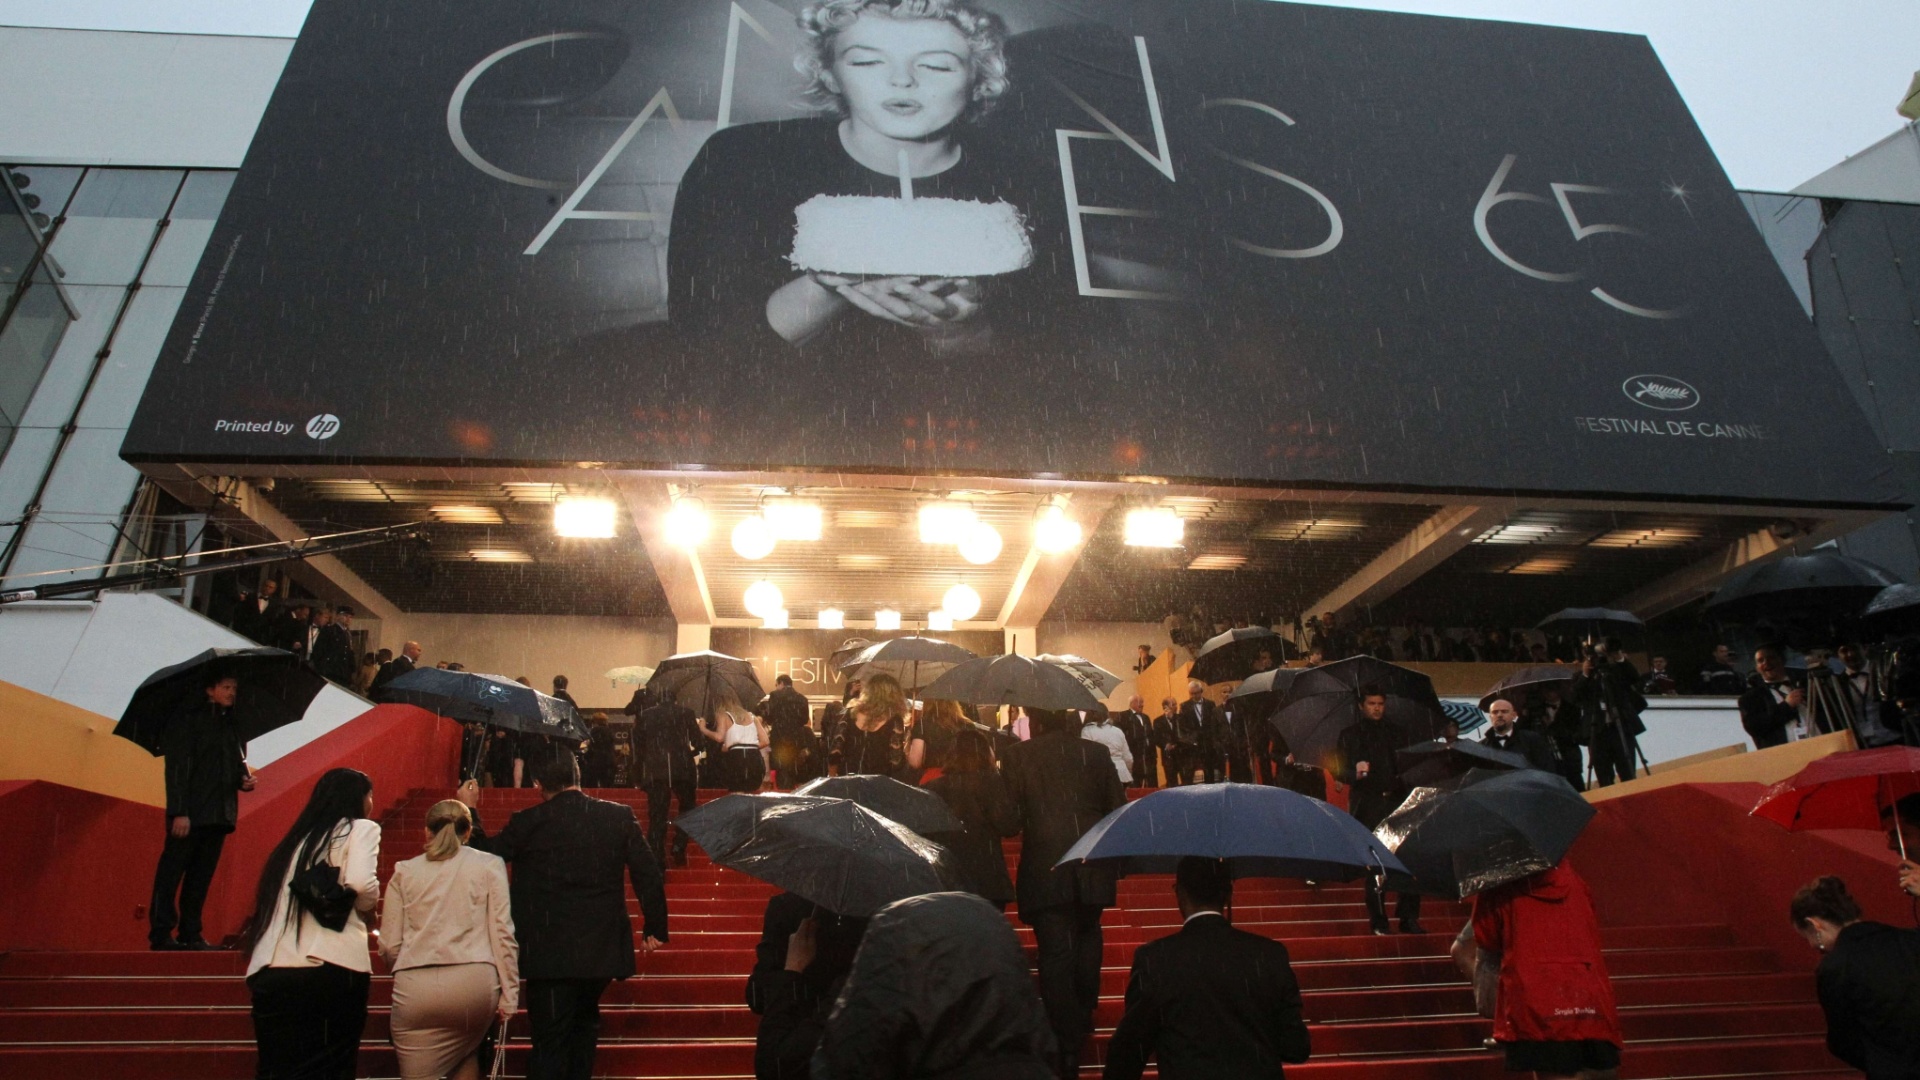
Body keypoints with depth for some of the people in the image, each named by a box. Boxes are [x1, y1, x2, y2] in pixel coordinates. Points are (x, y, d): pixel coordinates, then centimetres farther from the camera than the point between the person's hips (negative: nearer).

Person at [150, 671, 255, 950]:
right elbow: (177, 768, -9)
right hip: (190, 813, -6)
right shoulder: (189, 721, -2)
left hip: (219, 815, 6)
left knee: (201, 876, 9)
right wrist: (179, 812, -17)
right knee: (171, 872, -2)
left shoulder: (233, 727, 18)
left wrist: (245, 780, 0)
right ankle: (161, 933, 4)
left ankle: (191, 934, 12)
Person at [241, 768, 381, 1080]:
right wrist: (368, 906, 5)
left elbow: (269, 902, 19)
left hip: (271, 972, 5)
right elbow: (361, 882, -13)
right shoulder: (361, 828, 4)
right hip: (333, 969, -5)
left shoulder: (297, 837, 23)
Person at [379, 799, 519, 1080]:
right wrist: (508, 997, 3)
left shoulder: (404, 871, 11)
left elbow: (389, 946, 9)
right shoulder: (489, 865, 7)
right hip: (475, 982, 0)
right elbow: (503, 933, 0)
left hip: (415, 987, 0)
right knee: (467, 1057, 25)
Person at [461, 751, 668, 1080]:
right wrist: (655, 928, 6)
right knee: (584, 1023, 26)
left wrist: (467, 810, 18)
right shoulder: (620, 816, -4)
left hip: (550, 953, -2)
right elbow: (649, 875, -4)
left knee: (549, 1042, 7)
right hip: (603, 950, 3)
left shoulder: (528, 823, -9)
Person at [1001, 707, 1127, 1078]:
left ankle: (1067, 1047, -1)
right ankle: (1084, 1017, 34)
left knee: (1055, 953, -1)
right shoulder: (1095, 753, 5)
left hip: (1044, 870, -3)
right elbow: (1117, 808, 9)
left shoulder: (1018, 756, -2)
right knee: (1086, 940, 22)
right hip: (1092, 868, 3)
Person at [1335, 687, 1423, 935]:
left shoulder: (1397, 732, 17)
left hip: (1397, 802, 2)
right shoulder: (1350, 735, 9)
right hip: (1368, 807, -2)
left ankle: (1409, 918, 3)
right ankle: (1379, 922, 6)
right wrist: (1356, 773, -19)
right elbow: (1343, 773, 3)